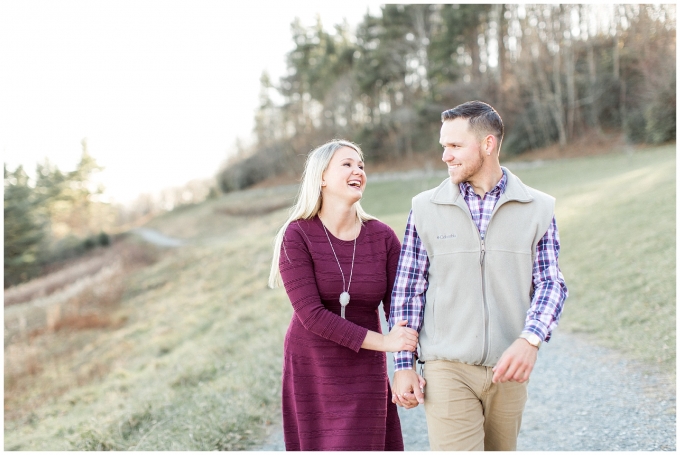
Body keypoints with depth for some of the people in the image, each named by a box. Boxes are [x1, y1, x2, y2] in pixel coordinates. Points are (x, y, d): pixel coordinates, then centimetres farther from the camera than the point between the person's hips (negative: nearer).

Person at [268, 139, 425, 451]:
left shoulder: (383, 237, -5)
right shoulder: (297, 236, -12)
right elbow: (311, 315, -19)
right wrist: (382, 342, -23)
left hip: (364, 373, 2)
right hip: (310, 370, -1)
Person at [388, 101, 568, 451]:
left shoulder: (538, 208, 2)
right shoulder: (425, 208, 1)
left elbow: (550, 283, -1)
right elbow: (408, 290, 2)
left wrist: (530, 340, -19)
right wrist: (403, 365, -2)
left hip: (508, 369, 2)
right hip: (447, 369, -1)